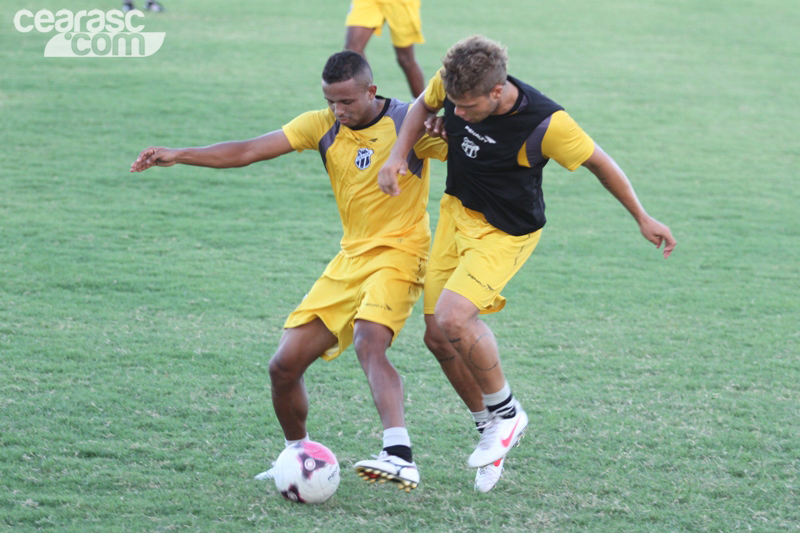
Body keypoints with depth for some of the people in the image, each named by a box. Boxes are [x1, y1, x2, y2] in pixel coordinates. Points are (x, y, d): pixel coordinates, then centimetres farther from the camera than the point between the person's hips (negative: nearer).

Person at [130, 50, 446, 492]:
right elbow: (250, 151, -3)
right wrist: (178, 155, -10)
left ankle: (400, 456, -43)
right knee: (285, 365, 1)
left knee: (368, 344, -34)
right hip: (349, 257, 6)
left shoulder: (407, 124, -11)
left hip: (398, 253, -6)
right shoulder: (322, 125, 2)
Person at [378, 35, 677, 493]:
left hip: (506, 232, -6)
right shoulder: (451, 83, -17)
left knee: (452, 317, -25)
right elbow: (424, 105, 8)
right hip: (456, 211, 6)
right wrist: (400, 153, -9)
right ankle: (490, 428, 24)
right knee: (438, 336, 3)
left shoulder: (546, 124, -30)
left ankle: (506, 413, -2)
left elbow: (599, 162, -13)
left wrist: (644, 219, -4)